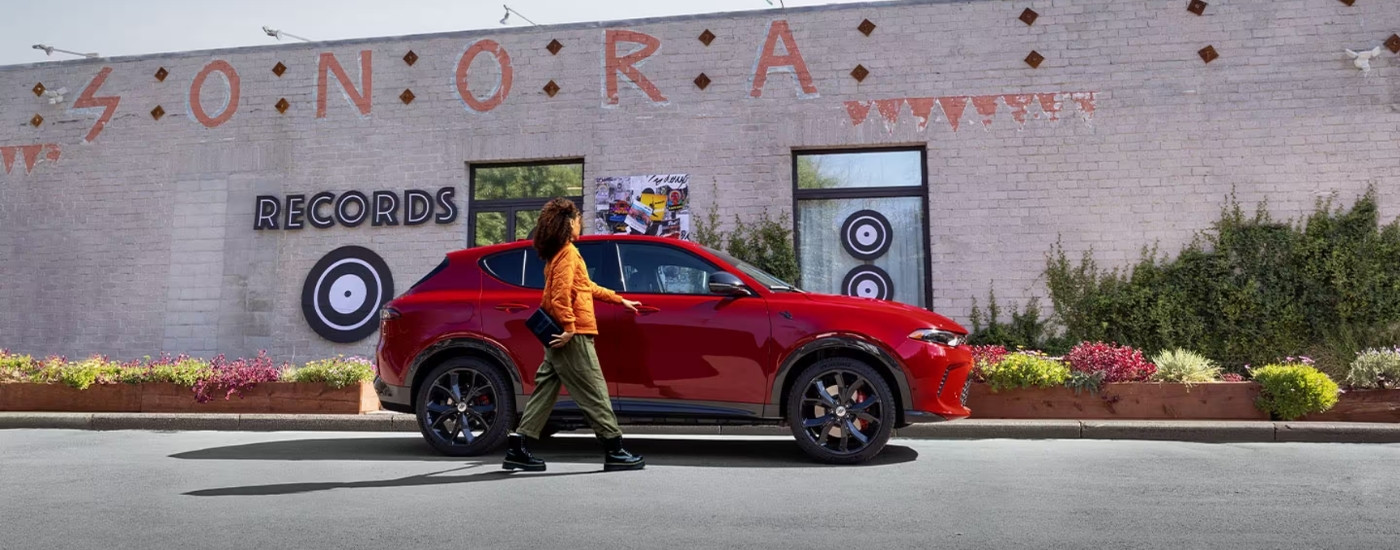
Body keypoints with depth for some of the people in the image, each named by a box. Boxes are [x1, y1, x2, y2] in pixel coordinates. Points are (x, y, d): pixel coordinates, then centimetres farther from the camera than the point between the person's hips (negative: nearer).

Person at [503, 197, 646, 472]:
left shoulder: (557, 253, 19)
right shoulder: (568, 253, -11)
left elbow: (586, 287, 27)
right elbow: (561, 295, -22)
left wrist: (620, 299, 31)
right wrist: (569, 327, -21)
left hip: (560, 336, 10)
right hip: (573, 336, -10)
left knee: (546, 390, 10)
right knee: (594, 393, -5)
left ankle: (517, 448, 10)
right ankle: (614, 451, 1)